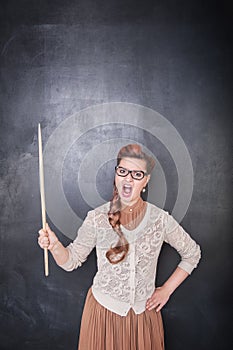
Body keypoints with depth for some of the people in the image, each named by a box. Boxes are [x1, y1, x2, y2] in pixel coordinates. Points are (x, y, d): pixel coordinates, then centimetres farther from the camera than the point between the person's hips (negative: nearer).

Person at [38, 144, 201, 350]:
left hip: (144, 310, 1)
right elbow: (72, 260, -8)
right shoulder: (97, 218, -14)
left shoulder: (160, 219, -11)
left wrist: (167, 289, -1)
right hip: (104, 309, -1)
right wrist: (54, 245, -28)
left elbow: (192, 254, 2)